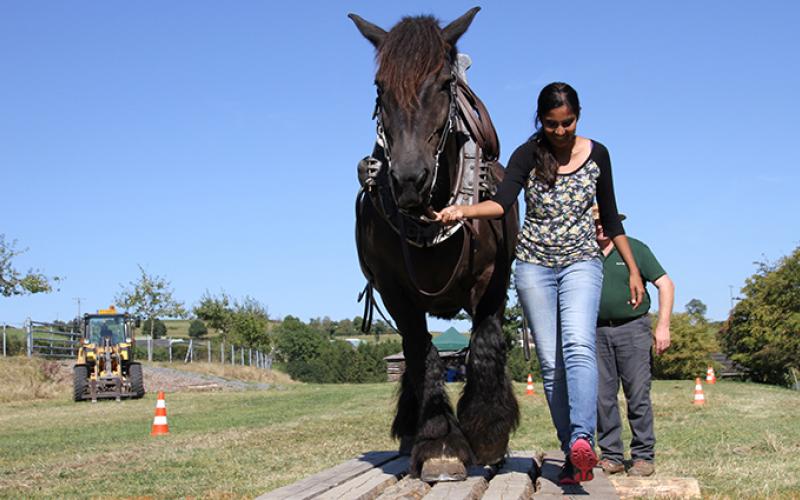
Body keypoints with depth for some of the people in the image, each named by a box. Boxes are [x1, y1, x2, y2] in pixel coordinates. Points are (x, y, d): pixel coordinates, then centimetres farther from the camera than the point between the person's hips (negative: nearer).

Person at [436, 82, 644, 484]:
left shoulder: (597, 155, 4)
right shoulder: (527, 156, -2)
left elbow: (610, 218, 12)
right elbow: (502, 202, -18)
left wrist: (633, 270, 12)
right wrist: (462, 210, -38)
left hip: (582, 262, 0)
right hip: (534, 266, 0)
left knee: (578, 346, -24)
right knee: (551, 362, -1)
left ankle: (582, 441, -37)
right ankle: (572, 453, 5)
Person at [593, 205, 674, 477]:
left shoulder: (635, 249, 1)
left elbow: (665, 284, 0)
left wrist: (663, 325, -8)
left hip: (632, 329, -3)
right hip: (598, 332, 3)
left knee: (638, 396, -5)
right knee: (602, 397, 1)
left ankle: (643, 457, 2)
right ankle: (611, 456, 8)